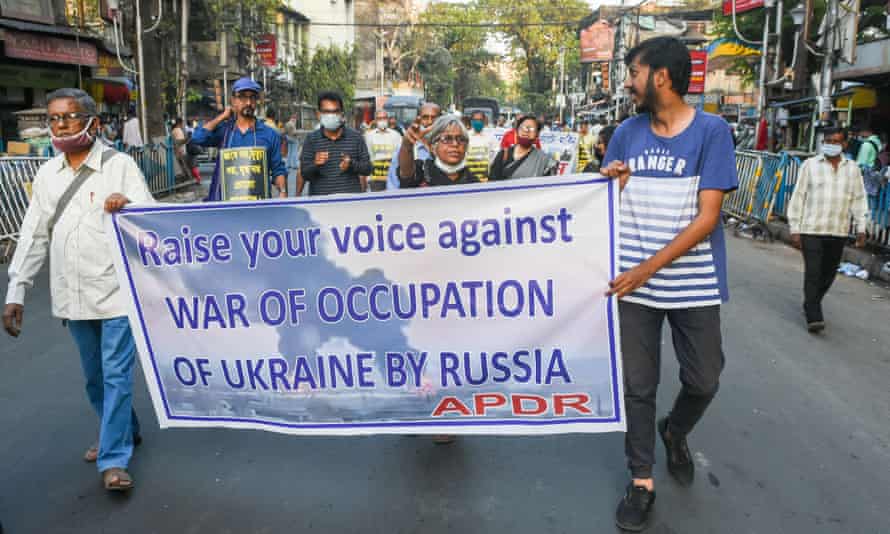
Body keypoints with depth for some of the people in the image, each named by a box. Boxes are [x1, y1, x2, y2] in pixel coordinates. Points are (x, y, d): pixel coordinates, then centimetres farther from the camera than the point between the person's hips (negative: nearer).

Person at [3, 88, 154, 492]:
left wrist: (127, 206, -33)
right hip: (72, 295, 6)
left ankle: (113, 458, 7)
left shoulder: (119, 164, -5)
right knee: (94, 376, 16)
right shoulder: (47, 174, 9)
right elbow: (33, 235, 11)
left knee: (116, 374, -2)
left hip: (117, 291, -5)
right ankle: (123, 430, 37)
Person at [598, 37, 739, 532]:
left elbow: (707, 218, -13)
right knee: (639, 385, 7)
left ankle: (675, 432, 42)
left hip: (694, 284, -2)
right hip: (635, 282, 2)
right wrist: (609, 182, -12)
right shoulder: (627, 132, 4)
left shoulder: (712, 130, -8)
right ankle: (642, 481, 23)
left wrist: (648, 268, -18)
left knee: (704, 380, 10)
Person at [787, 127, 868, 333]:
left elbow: (858, 199, 11)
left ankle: (810, 305, 32)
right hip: (811, 230, -3)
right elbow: (798, 197, -1)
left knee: (828, 273, 12)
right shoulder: (810, 165, 0)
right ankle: (813, 318, -6)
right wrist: (794, 229, -5)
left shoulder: (852, 168, 9)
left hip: (838, 232, 4)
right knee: (813, 274, -7)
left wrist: (861, 228, 4)